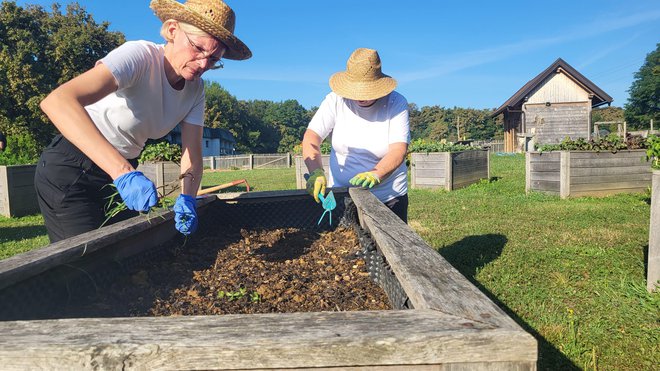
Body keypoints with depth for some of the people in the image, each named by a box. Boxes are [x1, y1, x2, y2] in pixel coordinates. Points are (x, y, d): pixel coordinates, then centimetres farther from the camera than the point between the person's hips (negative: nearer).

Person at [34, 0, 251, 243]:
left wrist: (187, 197, -30)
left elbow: (192, 152, -9)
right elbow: (57, 101, -40)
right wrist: (124, 172, -51)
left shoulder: (195, 89, -6)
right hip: (71, 169, -6)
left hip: (121, 169, 7)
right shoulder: (139, 56, -27)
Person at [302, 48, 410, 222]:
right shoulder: (335, 100, -6)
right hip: (341, 194, 1)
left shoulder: (396, 103, -10)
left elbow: (399, 150, -20)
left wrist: (375, 174, -38)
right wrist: (316, 172, -31)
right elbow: (311, 137, -13)